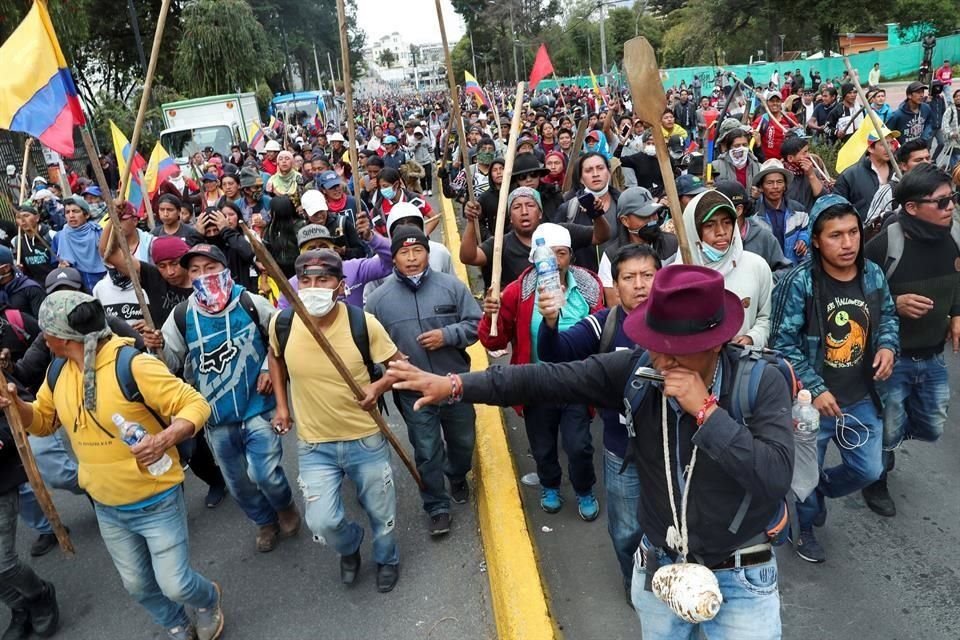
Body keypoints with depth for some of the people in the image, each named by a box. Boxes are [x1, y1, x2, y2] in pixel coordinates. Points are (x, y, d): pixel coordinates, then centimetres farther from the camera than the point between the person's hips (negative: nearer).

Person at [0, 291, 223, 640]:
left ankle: (208, 600, 37)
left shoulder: (134, 364, -25)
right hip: (106, 508, 7)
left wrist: (165, 438, -42)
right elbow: (43, 421, 13)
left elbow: (196, 405, -24)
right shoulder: (58, 372, -2)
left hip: (156, 503, -7)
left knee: (175, 586, 2)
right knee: (137, 585, 20)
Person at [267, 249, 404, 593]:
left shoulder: (363, 323, -18)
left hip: (366, 440, -1)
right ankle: (350, 545, 31)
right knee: (322, 522, -8)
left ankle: (387, 559, 50)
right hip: (313, 445, 1)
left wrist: (378, 386, -23)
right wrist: (281, 405, 7)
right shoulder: (282, 322, -12)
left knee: (381, 513, 14)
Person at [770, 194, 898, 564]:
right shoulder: (799, 282, -21)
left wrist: (888, 345, -7)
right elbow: (783, 342, -18)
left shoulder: (873, 274, -4)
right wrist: (815, 390, -20)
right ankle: (805, 528, 42)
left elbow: (887, 316, 14)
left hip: (861, 398, 5)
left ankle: (822, 489, 48)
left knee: (868, 470, 17)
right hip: (811, 400, -5)